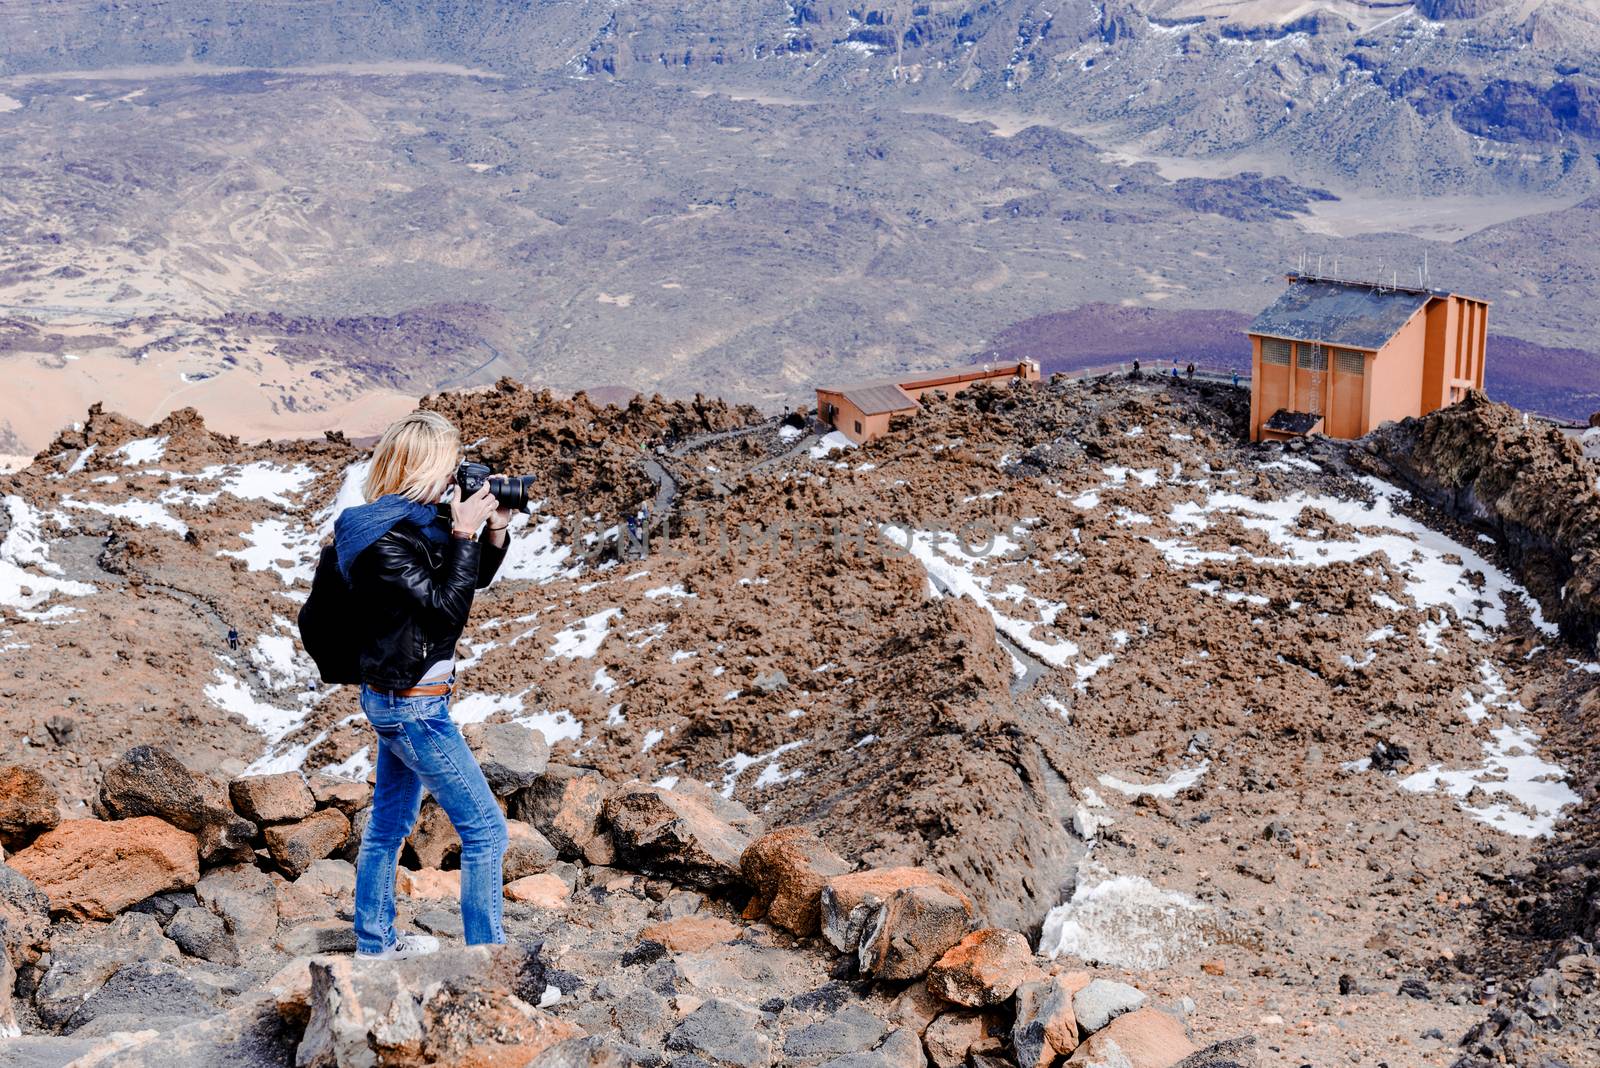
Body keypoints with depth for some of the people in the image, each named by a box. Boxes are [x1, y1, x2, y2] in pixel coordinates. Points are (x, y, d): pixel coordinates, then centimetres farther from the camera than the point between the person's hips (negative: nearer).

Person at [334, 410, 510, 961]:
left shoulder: (412, 520, 4)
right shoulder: (384, 539, -23)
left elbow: (470, 580, 13)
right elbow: (448, 606, -24)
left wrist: (495, 530, -2)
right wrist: (464, 533, -22)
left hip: (396, 697, 10)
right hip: (410, 704, -10)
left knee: (390, 823, 20)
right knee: (485, 829, -4)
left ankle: (374, 941, 34)